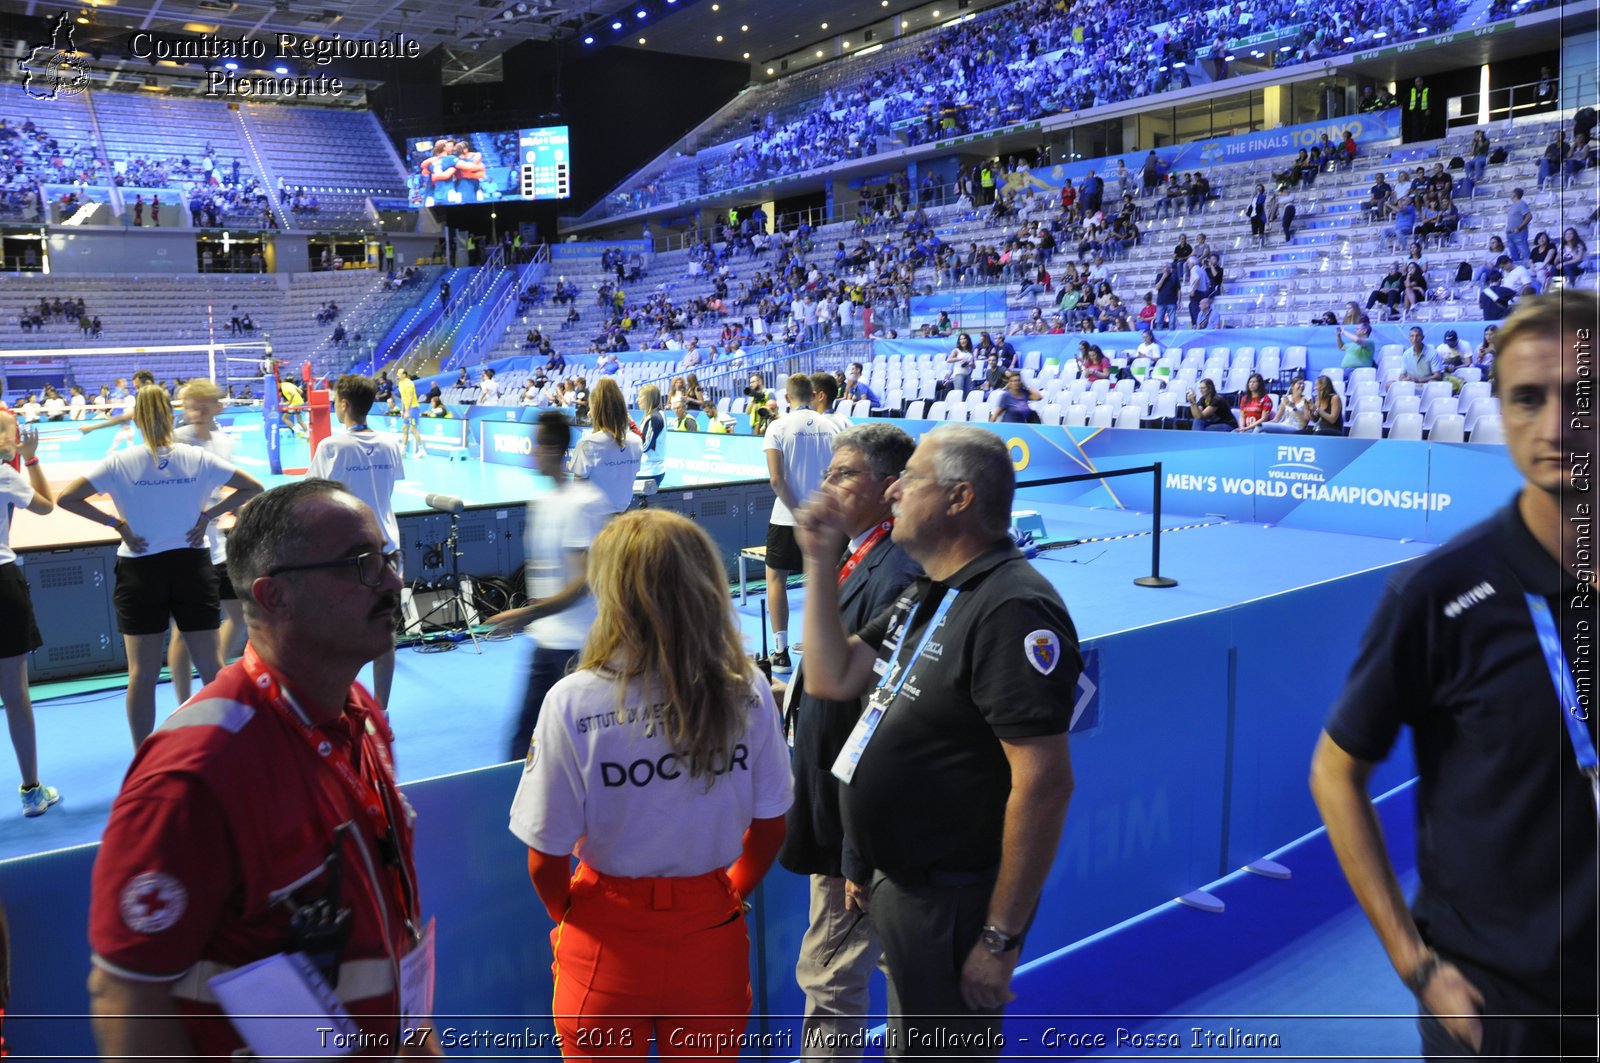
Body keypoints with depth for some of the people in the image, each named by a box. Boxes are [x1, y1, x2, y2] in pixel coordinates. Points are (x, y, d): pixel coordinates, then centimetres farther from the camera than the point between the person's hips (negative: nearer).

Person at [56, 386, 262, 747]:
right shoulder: (199, 458, -3)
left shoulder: (120, 463, -6)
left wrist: (116, 523, -3)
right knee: (212, 667, 9)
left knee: (142, 674, 7)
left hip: (139, 571, 0)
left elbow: (66, 498, -7)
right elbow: (252, 488, 1)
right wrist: (207, 515, 1)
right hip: (192, 566, 1)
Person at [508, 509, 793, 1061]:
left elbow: (546, 860, -14)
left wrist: (567, 915, 7)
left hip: (607, 945, -2)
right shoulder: (747, 690, -14)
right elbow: (769, 829, -3)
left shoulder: (572, 702, -21)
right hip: (713, 938, 2)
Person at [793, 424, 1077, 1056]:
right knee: (910, 1041, 27)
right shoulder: (928, 594, 8)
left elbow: (1044, 784, -28)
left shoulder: (1011, 610, -25)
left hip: (950, 904, -10)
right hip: (897, 884, 10)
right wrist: (821, 563, 1)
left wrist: (1001, 938, -24)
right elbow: (833, 678, 8)